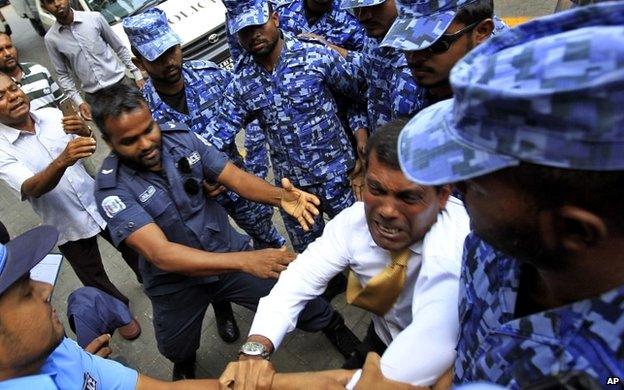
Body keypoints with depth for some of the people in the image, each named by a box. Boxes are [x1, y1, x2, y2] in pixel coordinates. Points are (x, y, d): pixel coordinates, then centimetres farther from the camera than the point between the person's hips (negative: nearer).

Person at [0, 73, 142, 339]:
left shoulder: (52, 115, -8)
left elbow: (91, 147, 2)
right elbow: (31, 188, -33)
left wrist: (84, 133, -23)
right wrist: (62, 161, -52)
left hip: (101, 204, 3)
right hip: (68, 226, -3)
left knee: (132, 249, 25)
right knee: (95, 280, 17)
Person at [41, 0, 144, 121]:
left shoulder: (94, 18, -5)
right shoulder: (51, 39, -2)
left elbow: (119, 48, 4)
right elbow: (62, 74, 4)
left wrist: (137, 75, 2)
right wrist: (79, 102, -6)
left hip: (120, 82, 0)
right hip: (94, 95, 1)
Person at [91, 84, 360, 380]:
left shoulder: (182, 139, -14)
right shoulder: (113, 189, -24)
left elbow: (235, 177, -13)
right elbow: (160, 254, -34)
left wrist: (280, 197, -35)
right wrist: (244, 260, -43)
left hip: (227, 249, 2)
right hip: (175, 282, -1)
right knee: (177, 353, 20)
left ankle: (331, 323, 41)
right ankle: (186, 361, 60)